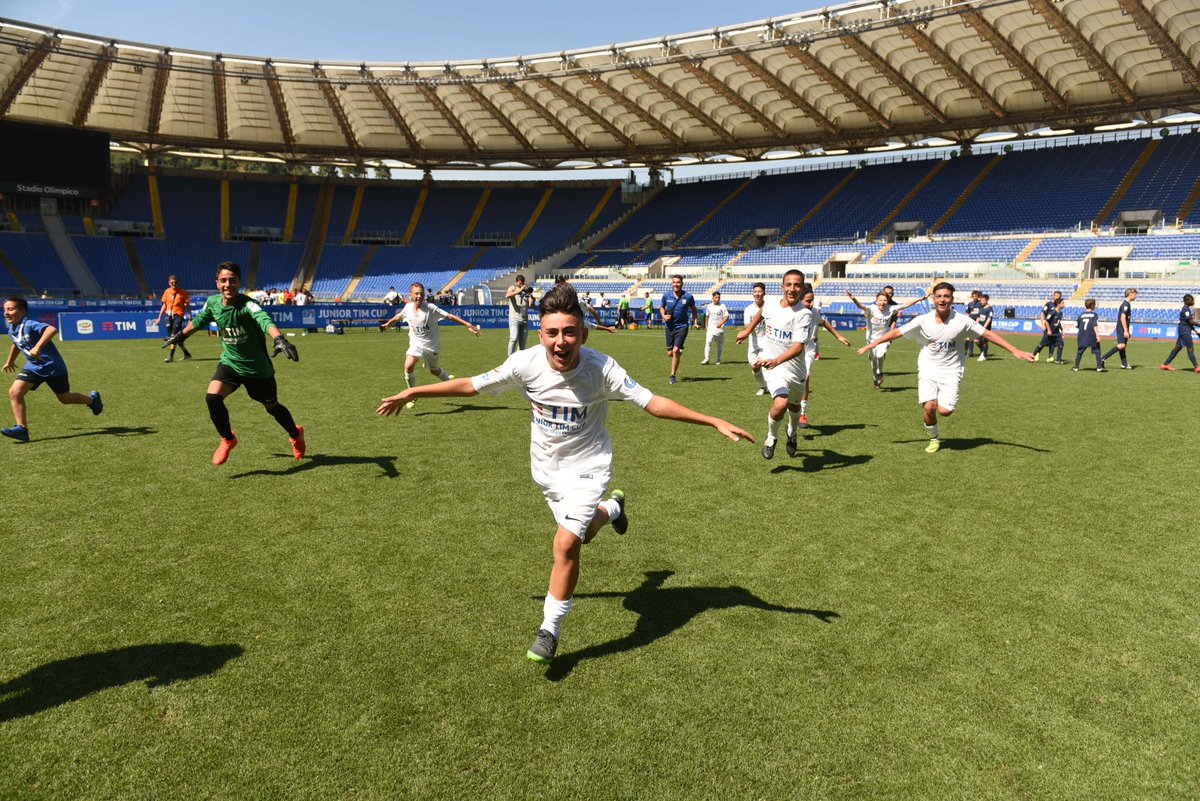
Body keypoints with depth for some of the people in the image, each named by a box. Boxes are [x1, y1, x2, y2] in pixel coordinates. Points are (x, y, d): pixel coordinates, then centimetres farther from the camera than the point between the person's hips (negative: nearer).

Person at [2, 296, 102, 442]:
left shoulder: (30, 325, -24)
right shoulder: (12, 330, 2)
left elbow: (52, 329, -44)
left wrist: (38, 347, -51)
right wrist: (9, 361, 37)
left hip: (53, 367, -7)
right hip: (33, 367, 7)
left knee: (65, 398, 10)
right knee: (14, 392, -13)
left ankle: (92, 399, 40)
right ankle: (21, 429, -11)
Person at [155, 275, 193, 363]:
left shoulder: (183, 292, -3)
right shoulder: (167, 291, 9)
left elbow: (188, 305, 0)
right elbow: (164, 305, 17)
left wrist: (190, 317, -7)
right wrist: (159, 318, 16)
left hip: (178, 315, -5)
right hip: (169, 316, 5)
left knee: (174, 336, -14)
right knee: (171, 336, 9)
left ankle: (170, 356, -12)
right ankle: (186, 354, 20)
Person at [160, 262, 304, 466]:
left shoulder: (248, 305, -26)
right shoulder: (212, 303, -8)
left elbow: (265, 321, -48)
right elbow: (199, 321, 16)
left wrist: (280, 339, -68)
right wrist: (181, 335, 30)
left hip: (258, 367, -4)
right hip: (230, 362, 4)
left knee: (272, 407, 12)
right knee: (212, 397, -20)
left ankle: (296, 435, 43)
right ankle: (228, 439, 6)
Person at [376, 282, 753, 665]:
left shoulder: (602, 369, -27)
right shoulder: (526, 364, -22)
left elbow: (652, 402, -23)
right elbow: (472, 385, -10)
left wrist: (716, 422, -26)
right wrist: (411, 393, -5)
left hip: (587, 466, -3)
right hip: (545, 466, 4)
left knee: (566, 543, -18)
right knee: (583, 532, 23)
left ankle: (550, 629, 4)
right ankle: (611, 508, 59)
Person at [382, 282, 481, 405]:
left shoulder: (430, 308, -21)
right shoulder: (408, 307, -7)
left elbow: (450, 316, -24)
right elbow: (399, 316, 16)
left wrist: (468, 325, -34)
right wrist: (390, 322, 36)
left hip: (432, 344, -2)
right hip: (416, 343, 2)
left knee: (434, 371, 14)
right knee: (408, 366, -22)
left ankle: (449, 381, 48)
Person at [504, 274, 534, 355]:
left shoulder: (527, 291, 12)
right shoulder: (512, 288, 5)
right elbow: (507, 295, -19)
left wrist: (532, 299, -17)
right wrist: (519, 290, -26)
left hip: (525, 319, 4)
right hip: (514, 318, -4)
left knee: (523, 341, 7)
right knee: (514, 338, -16)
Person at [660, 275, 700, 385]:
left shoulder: (688, 296, -8)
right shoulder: (666, 295, -4)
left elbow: (693, 309, 11)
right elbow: (661, 307, 13)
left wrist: (696, 322, 4)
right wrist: (664, 315, -6)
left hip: (682, 327, -3)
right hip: (669, 326, 3)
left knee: (675, 351, -16)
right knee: (670, 353, 5)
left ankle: (672, 375, -3)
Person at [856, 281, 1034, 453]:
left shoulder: (962, 321, -11)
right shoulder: (923, 320, -9)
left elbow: (988, 335, -5)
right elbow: (897, 332, -4)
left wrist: (1015, 350, -8)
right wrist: (871, 345, -6)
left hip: (951, 371, 0)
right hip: (928, 369, 1)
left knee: (944, 411, -15)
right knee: (929, 407, -14)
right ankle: (934, 440, 13)